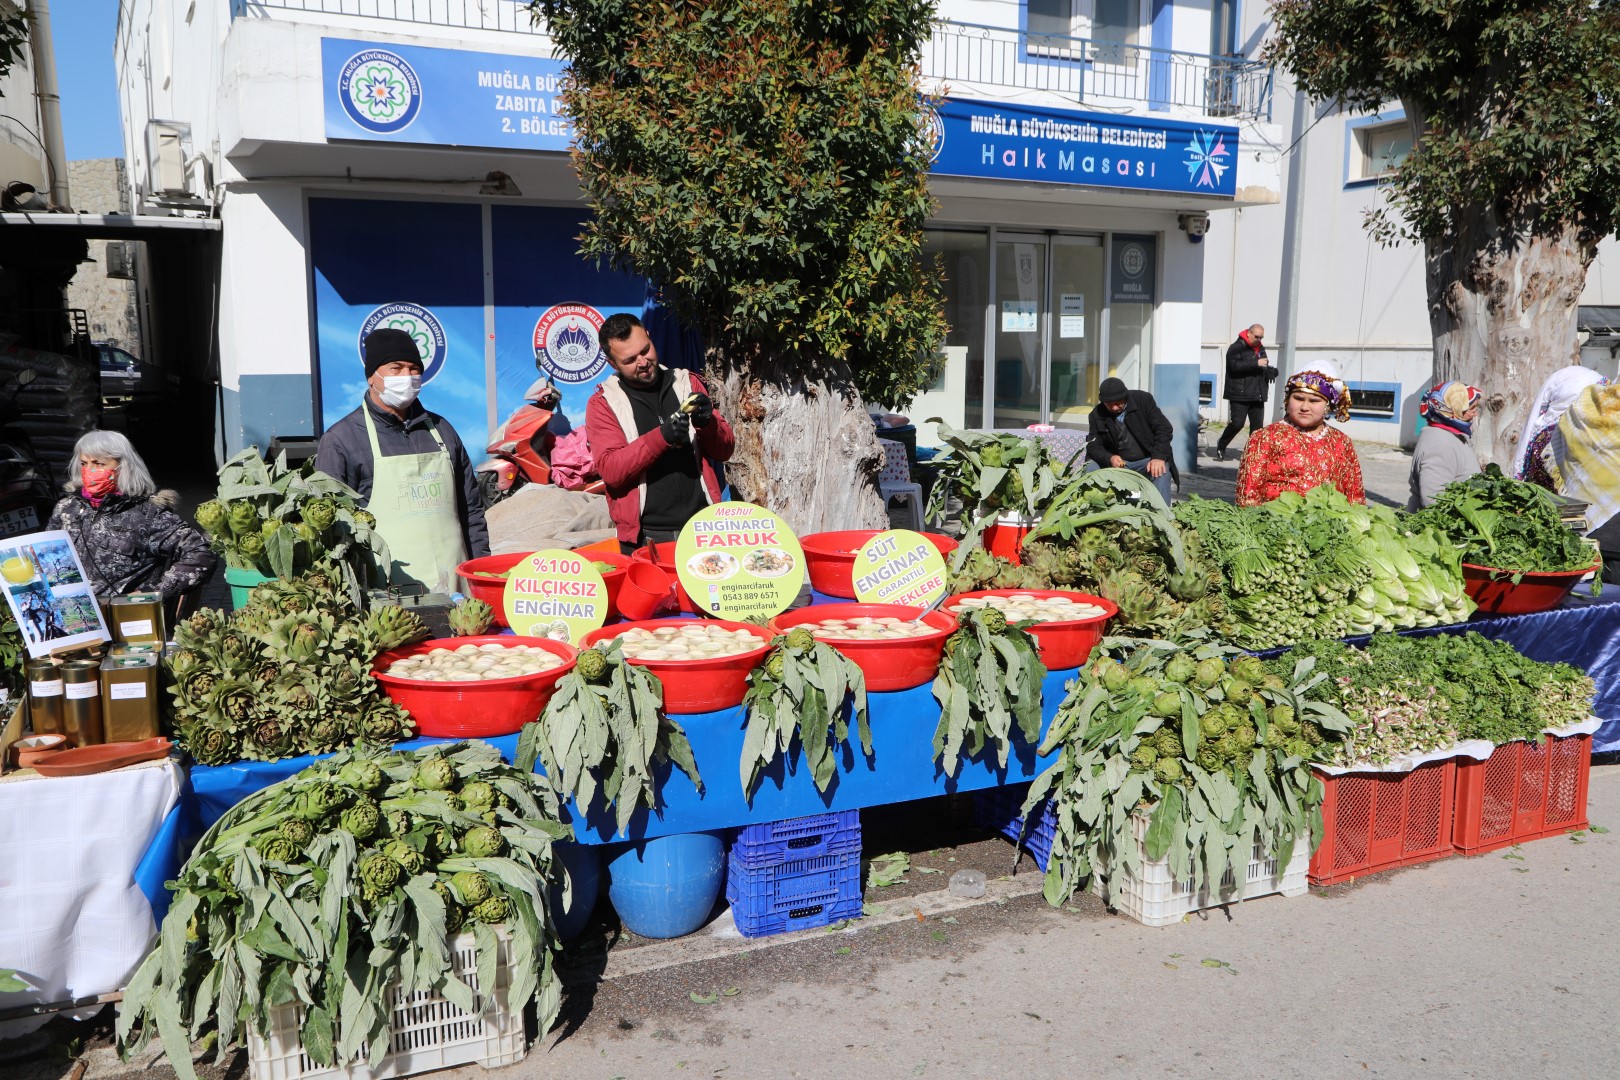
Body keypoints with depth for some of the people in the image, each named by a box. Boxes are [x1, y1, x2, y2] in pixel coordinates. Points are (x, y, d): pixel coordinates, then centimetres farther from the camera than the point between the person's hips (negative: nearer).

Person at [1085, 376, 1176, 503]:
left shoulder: (1143, 399, -5)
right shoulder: (1097, 415, 0)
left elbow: (1164, 428, -8)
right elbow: (1093, 446, -3)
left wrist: (1159, 457, -23)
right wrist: (1109, 458, -26)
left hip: (1148, 460, -2)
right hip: (1119, 462, 2)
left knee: (1161, 472, -34)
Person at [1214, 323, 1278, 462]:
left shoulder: (1260, 349, 20)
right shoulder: (1236, 348, -6)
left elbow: (1264, 368, 32)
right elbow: (1235, 365, -22)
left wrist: (1270, 370, 8)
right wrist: (1256, 363, -25)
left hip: (1257, 395, 7)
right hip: (1240, 394, -7)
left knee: (1257, 425, 3)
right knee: (1237, 423, -10)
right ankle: (1221, 445, 12)